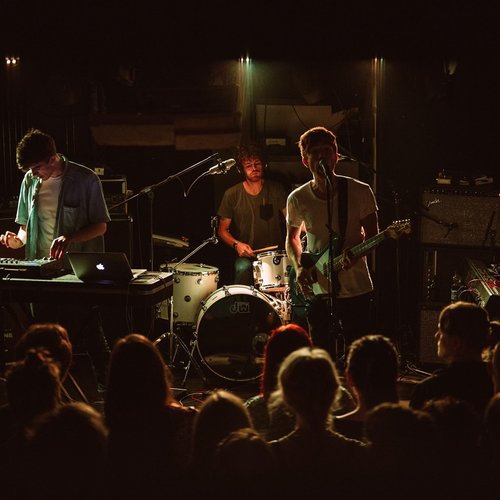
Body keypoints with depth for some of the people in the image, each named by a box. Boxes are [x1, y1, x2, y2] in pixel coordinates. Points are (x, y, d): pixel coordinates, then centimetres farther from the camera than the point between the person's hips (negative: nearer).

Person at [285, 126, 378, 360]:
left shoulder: (360, 191, -7)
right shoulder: (298, 199, -2)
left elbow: (372, 234, 0)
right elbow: (292, 237, 13)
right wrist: (299, 267, -4)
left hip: (357, 289, -1)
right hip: (317, 291, 1)